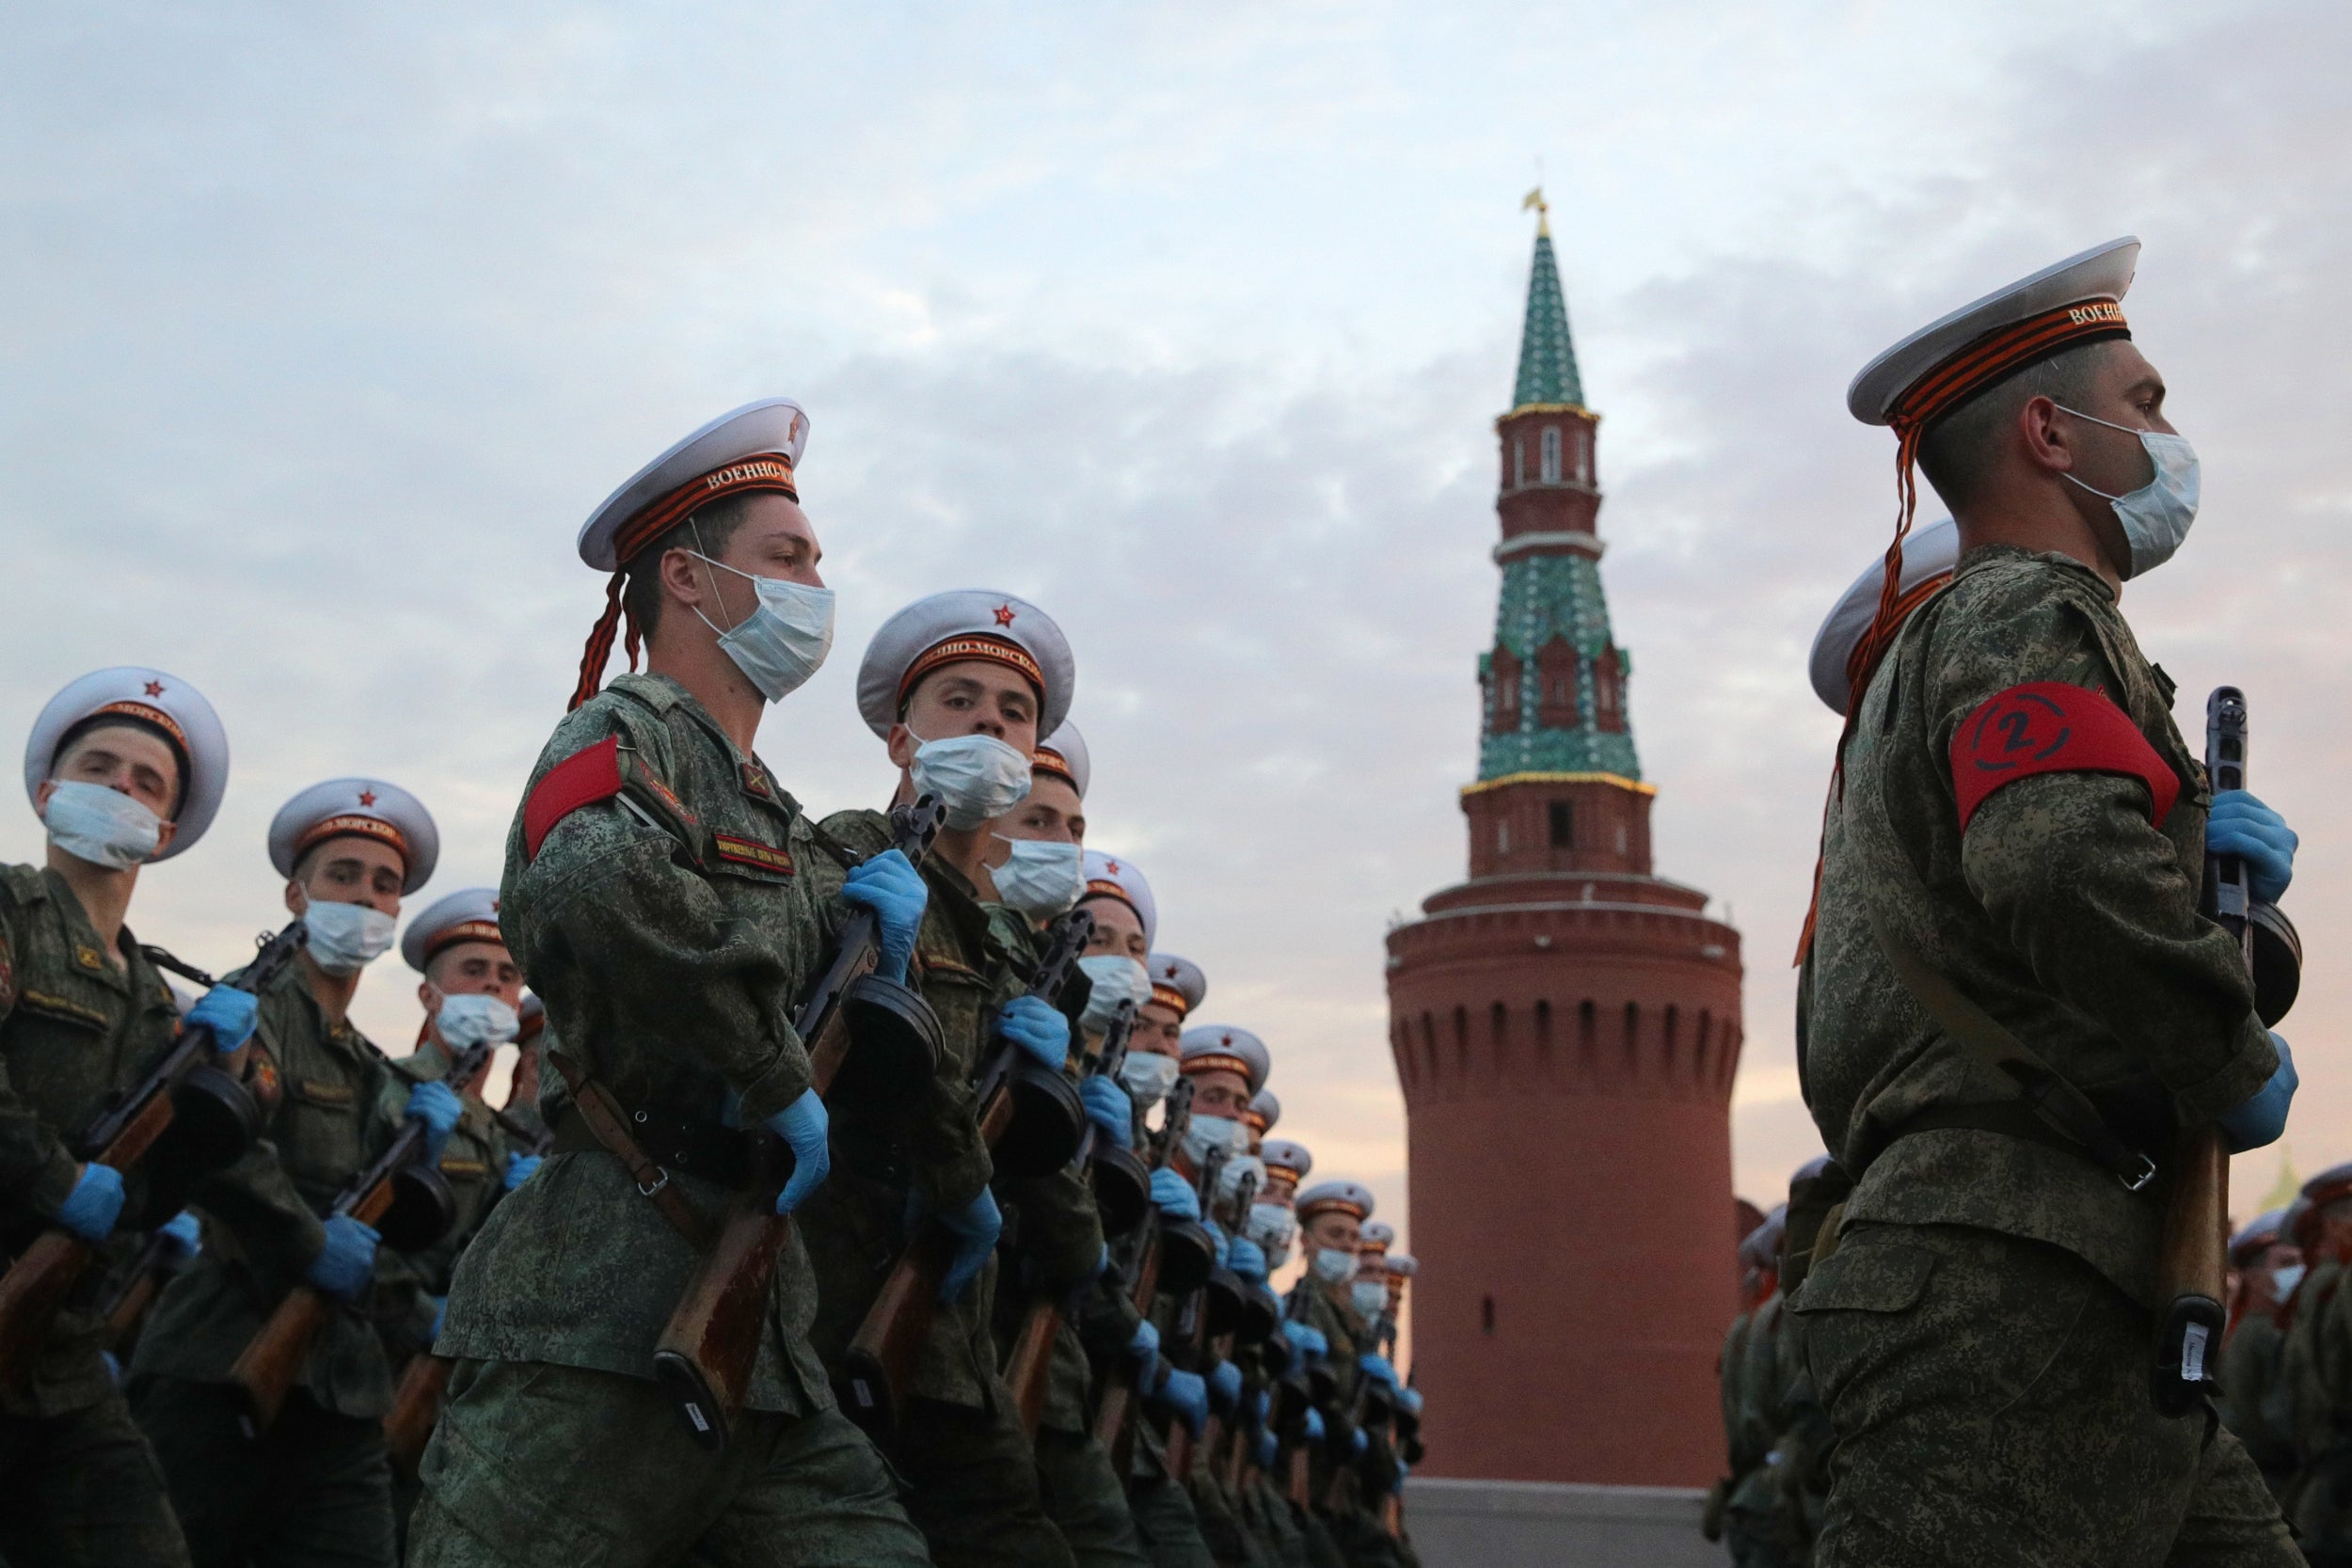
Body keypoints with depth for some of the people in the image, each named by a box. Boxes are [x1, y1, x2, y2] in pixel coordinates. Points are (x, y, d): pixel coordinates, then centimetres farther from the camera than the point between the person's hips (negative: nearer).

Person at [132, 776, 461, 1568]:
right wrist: (312, 1242, -17)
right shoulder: (254, 1014, 0)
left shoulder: (382, 1079, 22)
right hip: (218, 1382, -6)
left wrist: (424, 1154, 0)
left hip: (340, 1401, 7)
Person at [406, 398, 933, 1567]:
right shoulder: (630, 728, -3)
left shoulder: (772, 814, 24)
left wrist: (867, 919, 5)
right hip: (600, 1335, -9)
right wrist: (778, 1076, -17)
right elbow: (586, 881, -27)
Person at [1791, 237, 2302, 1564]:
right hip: (2014, 1289, -10)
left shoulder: (1934, 635, 25)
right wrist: (2240, 1068, -12)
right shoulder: (2032, 614, -7)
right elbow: (2071, 873, -27)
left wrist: (2211, 851, 7)